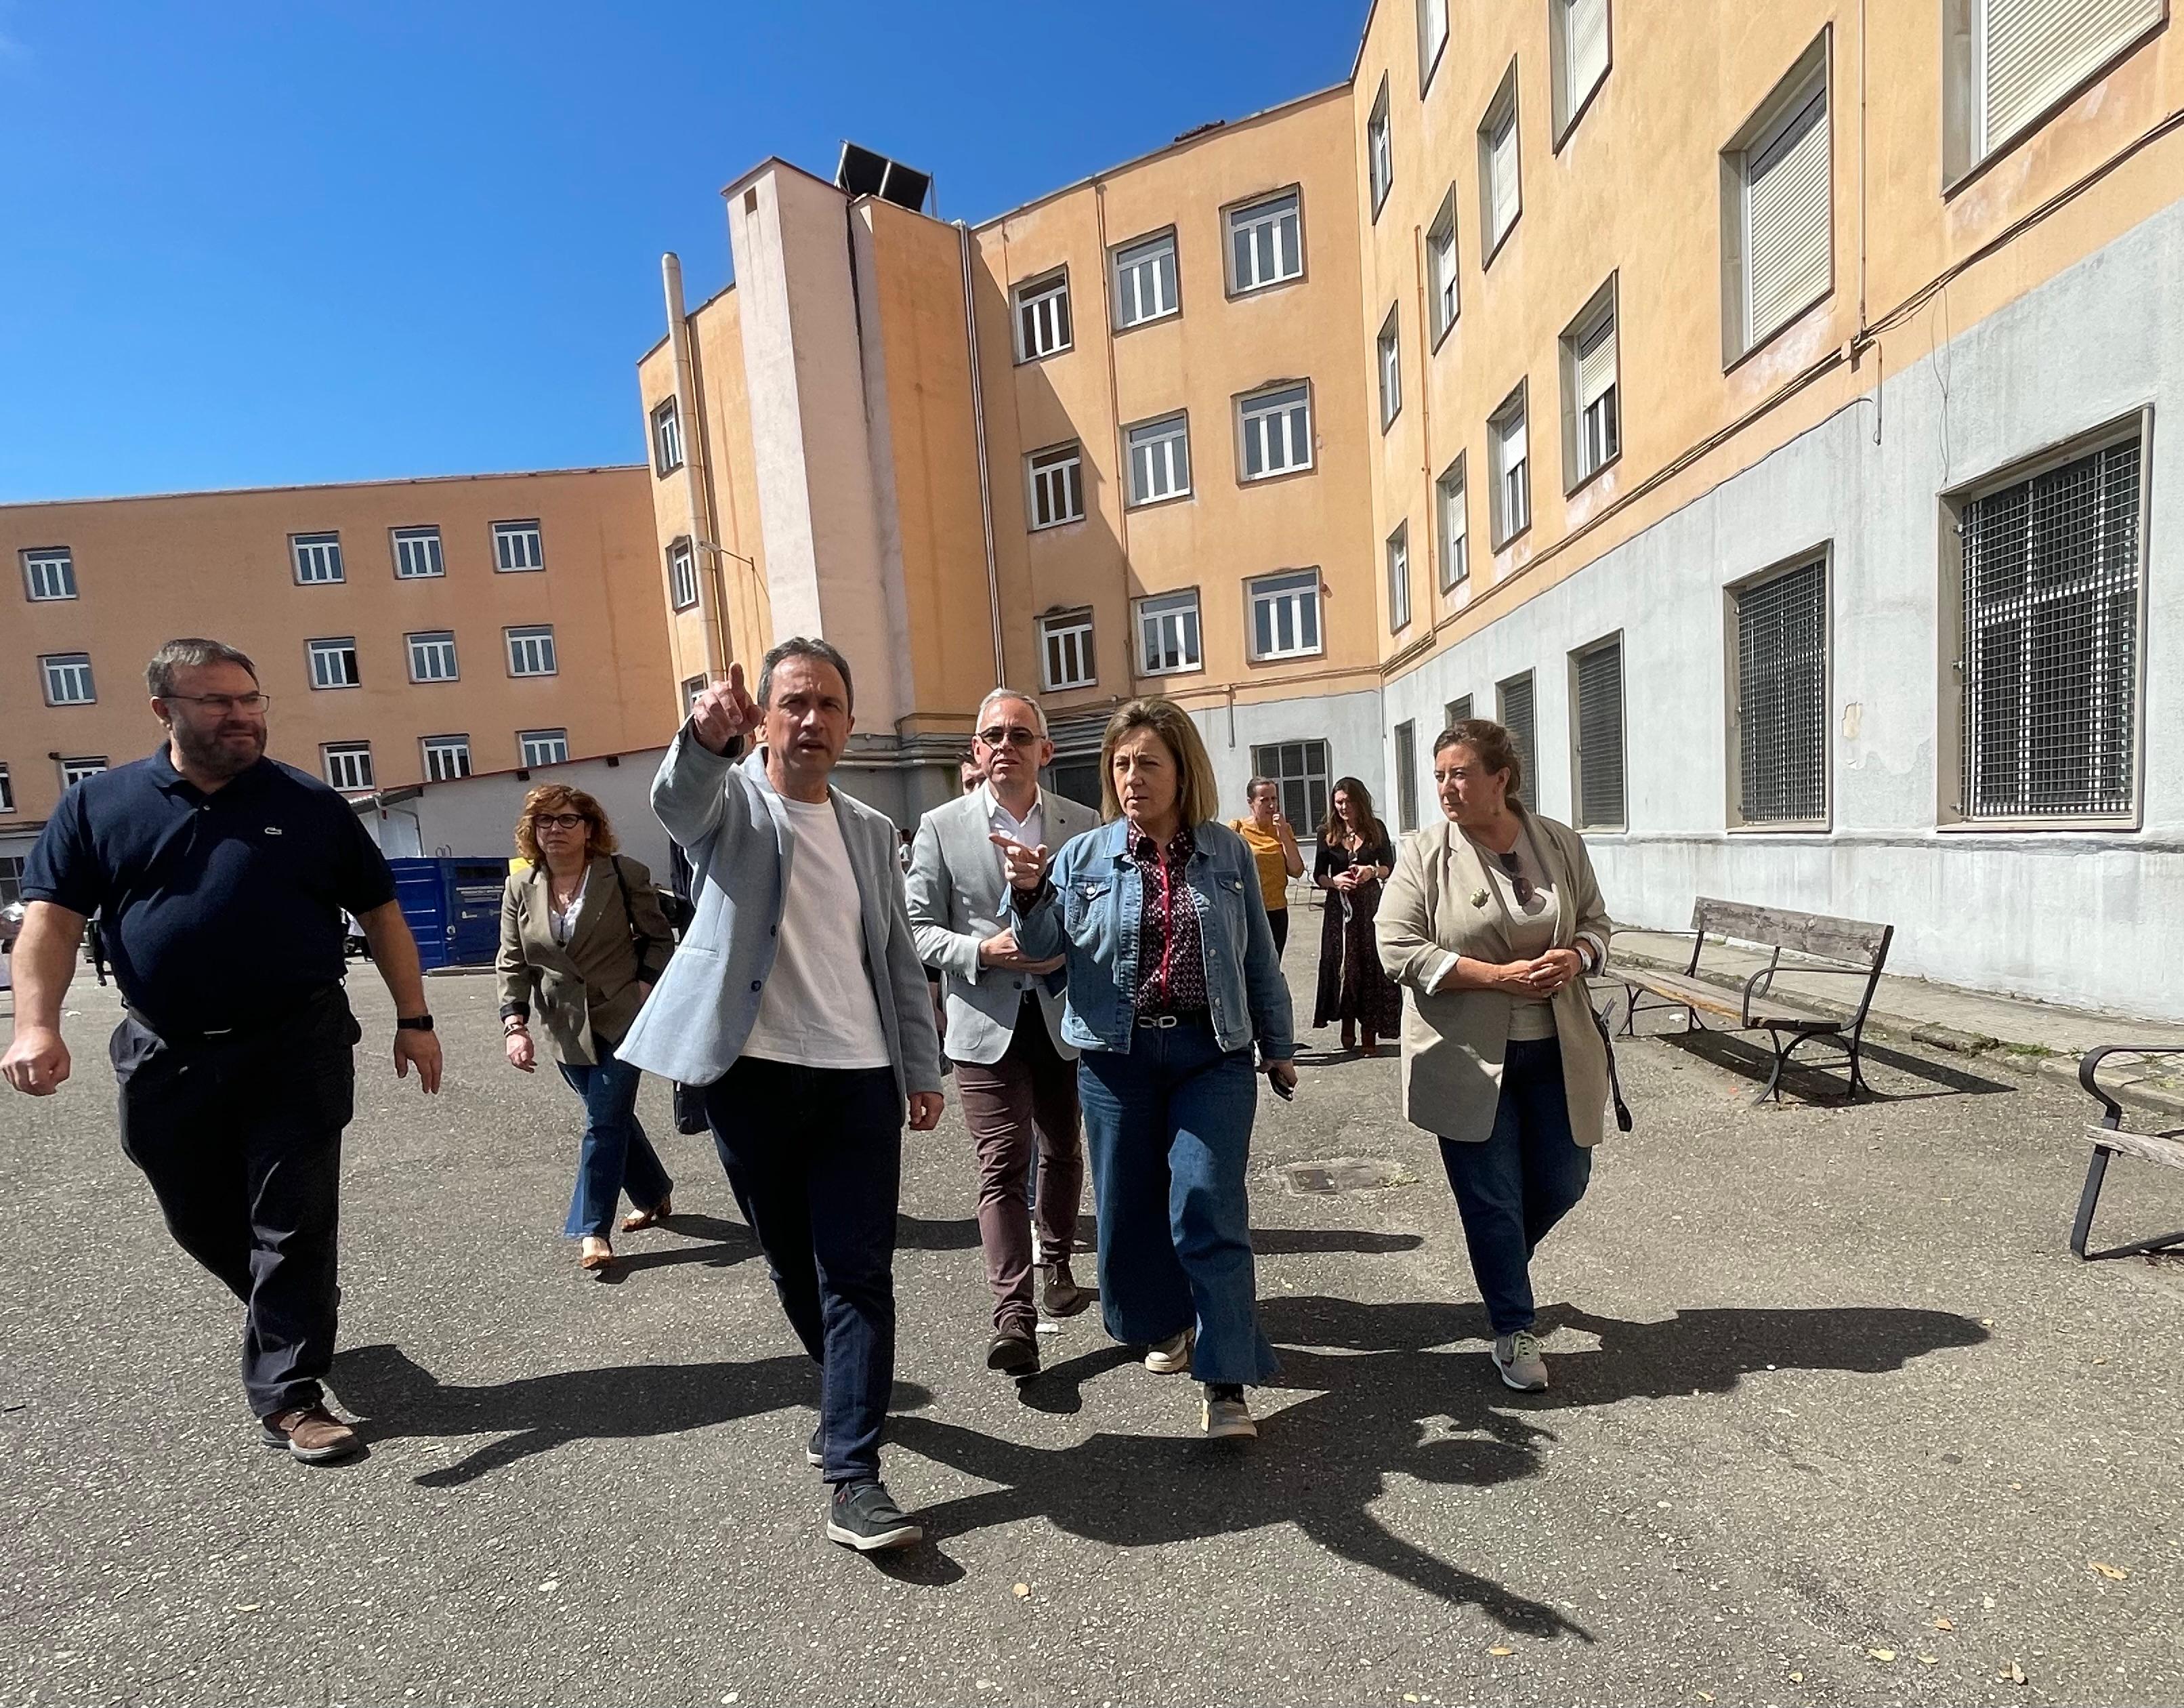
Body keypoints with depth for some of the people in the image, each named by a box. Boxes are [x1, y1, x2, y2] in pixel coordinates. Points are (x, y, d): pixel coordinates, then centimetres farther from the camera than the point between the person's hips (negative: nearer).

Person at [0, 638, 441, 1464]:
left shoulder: (311, 805, 0)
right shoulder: (97, 804, 4)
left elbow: (380, 913, 3)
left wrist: (413, 1019, -1)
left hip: (297, 1048, -2)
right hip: (166, 1057, 3)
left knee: (293, 1223, 1)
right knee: (203, 1221, 18)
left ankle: (287, 1394, 13)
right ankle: (293, 1315, 45)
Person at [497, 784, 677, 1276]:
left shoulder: (624, 874, -9)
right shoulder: (520, 888, 1)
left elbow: (659, 936, -1)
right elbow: (513, 962, 2)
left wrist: (646, 987, -12)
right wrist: (515, 1024, -8)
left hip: (621, 1019, -4)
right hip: (567, 1028, 4)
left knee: (604, 1122, -5)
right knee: (612, 1116, 15)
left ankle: (593, 1230, 7)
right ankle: (655, 1197, 34)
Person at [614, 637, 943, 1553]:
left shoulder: (871, 831, 10)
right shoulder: (731, 802, 0)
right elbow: (676, 802, -27)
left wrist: (924, 1069, 9)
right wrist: (705, 737, -49)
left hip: (859, 1076, 2)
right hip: (753, 1074, -1)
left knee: (859, 1272, 0)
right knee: (794, 1264, 15)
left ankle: (854, 1475, 11)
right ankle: (846, 1394, 42)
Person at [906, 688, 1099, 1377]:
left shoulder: (1082, 824, 4)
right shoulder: (941, 827, -1)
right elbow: (918, 927, -2)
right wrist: (984, 950, -18)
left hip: (1064, 1016, 3)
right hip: (987, 1022, -3)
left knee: (1061, 1154, 18)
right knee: (1003, 1163, -6)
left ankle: (1056, 1269, 40)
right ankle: (1013, 1315, 3)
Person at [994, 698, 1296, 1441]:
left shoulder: (1229, 853, 2)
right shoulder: (1084, 856, 1)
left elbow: (1260, 960, 9)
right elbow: (1044, 946, -6)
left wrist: (1278, 1046, 12)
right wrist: (1030, 892, -27)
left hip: (1213, 1053, -1)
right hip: (1118, 1055, 2)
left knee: (1208, 1211, -3)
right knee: (1129, 1207, 13)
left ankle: (1226, 1382, 11)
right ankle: (1166, 1323, 41)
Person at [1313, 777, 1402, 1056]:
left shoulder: (1376, 829, 3)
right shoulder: (1328, 833, 3)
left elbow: (1389, 867, 7)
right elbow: (1318, 875, 3)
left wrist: (1372, 871, -13)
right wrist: (1335, 881, -17)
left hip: (1370, 904, 0)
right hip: (1339, 906, 0)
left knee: (1372, 965, -1)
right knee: (1342, 965, 2)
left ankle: (1370, 1035, 7)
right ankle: (1348, 1026, 18)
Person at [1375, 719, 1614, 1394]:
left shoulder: (1561, 843, 1)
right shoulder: (1424, 853, -9)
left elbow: (1595, 923, 12)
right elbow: (1399, 950, -13)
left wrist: (1575, 956, -12)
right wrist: (1498, 974, -20)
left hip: (1555, 1052, 4)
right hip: (1470, 1058, -3)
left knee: (1563, 1182, 15)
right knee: (1491, 1199, 6)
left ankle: (1503, 1261, 46)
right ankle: (1514, 1331, 27)